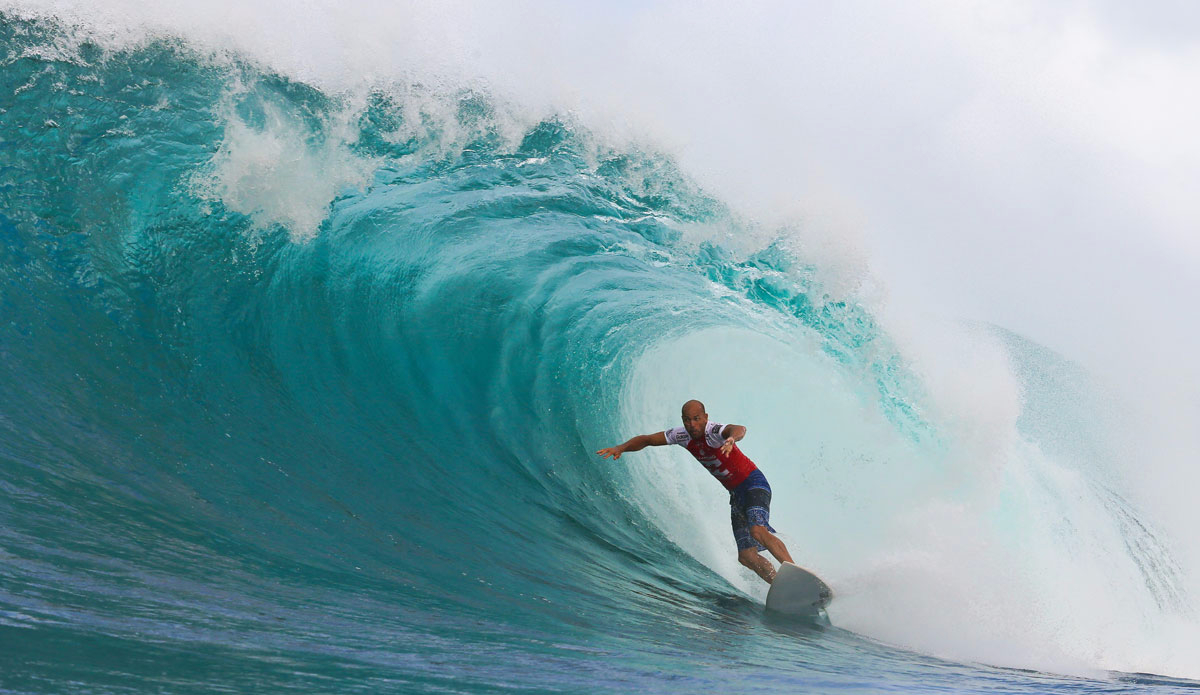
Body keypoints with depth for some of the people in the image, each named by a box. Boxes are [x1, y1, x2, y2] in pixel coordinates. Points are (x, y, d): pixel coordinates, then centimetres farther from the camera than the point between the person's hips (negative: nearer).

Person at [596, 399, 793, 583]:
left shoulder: (713, 432, -23)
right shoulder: (682, 435, -2)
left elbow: (739, 429, -46)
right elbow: (646, 440, 6)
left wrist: (731, 440, -69)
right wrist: (621, 447, -11)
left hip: (754, 483, -7)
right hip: (736, 494, 7)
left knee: (757, 530, -33)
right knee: (746, 556, -3)